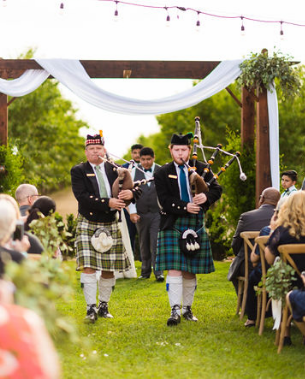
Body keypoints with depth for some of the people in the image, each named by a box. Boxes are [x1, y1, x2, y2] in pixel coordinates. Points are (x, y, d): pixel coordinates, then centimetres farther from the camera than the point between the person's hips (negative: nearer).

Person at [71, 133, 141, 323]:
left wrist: (131, 193, -20)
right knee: (88, 267, -11)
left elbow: (136, 188, 5)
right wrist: (107, 203, -25)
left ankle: (104, 306, 21)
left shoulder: (114, 170, 8)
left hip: (110, 225, 3)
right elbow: (82, 197, -16)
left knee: (109, 269, 7)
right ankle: (91, 308, -7)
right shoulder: (78, 171, -2)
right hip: (88, 225, -3)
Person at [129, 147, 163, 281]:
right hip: (141, 214, 2)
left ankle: (158, 272, -8)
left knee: (156, 243, -10)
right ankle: (145, 272, 20)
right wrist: (132, 212, -5)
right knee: (144, 245, 9)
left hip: (157, 213, -2)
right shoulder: (134, 172, 4)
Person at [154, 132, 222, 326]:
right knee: (174, 268, -10)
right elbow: (164, 199, -6)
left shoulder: (201, 169, 9)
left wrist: (206, 197, -20)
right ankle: (175, 310, -13)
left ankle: (187, 308, 19)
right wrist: (185, 206, -20)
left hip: (196, 224, 2)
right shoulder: (163, 173, 4)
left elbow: (217, 188, 2)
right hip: (173, 224, -2)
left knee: (190, 270, 9)